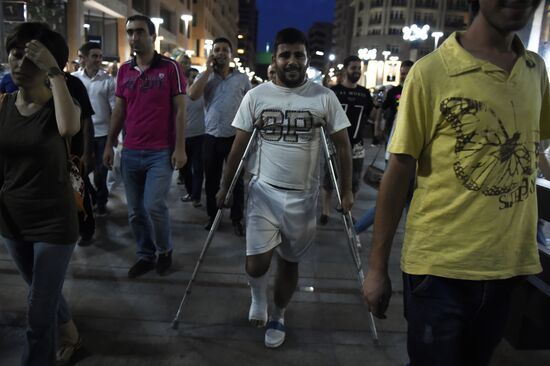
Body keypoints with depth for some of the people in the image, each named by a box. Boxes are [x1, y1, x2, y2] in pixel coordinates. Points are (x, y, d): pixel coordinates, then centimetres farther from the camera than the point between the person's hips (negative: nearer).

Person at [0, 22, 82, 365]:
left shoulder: (59, 104, -12)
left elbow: (69, 128, -38)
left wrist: (54, 71, -32)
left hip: (54, 220, -6)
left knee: (40, 313, 2)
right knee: (44, 293, 26)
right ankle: (69, 331, 53)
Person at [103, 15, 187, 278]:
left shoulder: (170, 68, -4)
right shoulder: (124, 71, 10)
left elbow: (179, 110, -5)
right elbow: (119, 111, 14)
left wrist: (180, 148, -11)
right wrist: (109, 145, 10)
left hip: (161, 153, -5)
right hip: (130, 153, 5)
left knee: (154, 206, -11)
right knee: (135, 211, 9)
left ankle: (165, 250, 16)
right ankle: (145, 256, 27)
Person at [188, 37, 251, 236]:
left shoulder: (242, 78, 4)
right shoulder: (205, 76, 5)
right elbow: (193, 95, -15)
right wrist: (208, 70, -10)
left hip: (235, 137, -1)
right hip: (211, 137, 1)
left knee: (236, 180, 4)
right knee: (211, 179, 10)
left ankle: (237, 219, 15)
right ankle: (212, 216, 26)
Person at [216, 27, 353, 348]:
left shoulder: (324, 97, -4)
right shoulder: (256, 96, -1)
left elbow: (343, 145, 3)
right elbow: (239, 145, 5)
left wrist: (346, 191, 0)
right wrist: (224, 188, 8)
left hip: (303, 196, 0)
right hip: (264, 191, 0)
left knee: (290, 262, 13)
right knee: (257, 264, -7)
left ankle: (278, 317, 38)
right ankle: (259, 297, 29)